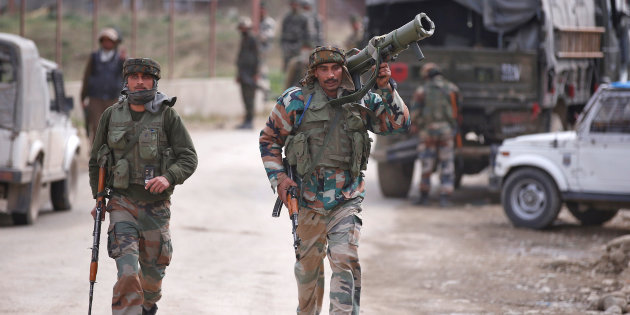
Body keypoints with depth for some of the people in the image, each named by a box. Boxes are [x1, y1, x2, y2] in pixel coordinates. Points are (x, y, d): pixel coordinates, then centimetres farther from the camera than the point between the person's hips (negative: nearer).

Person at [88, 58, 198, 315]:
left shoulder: (168, 116, -5)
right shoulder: (111, 116, 2)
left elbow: (189, 158, -6)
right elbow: (96, 160, 14)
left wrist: (169, 178, -25)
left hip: (156, 204, 0)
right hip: (122, 201, 0)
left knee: (153, 269, 15)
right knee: (127, 271, -16)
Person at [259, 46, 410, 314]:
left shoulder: (361, 101, -1)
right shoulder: (297, 101, -5)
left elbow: (400, 123, -1)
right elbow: (269, 139, 5)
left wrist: (386, 89, -14)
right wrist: (278, 178, -5)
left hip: (346, 199, 0)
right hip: (308, 199, 1)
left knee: (345, 260, -17)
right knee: (308, 265, 14)